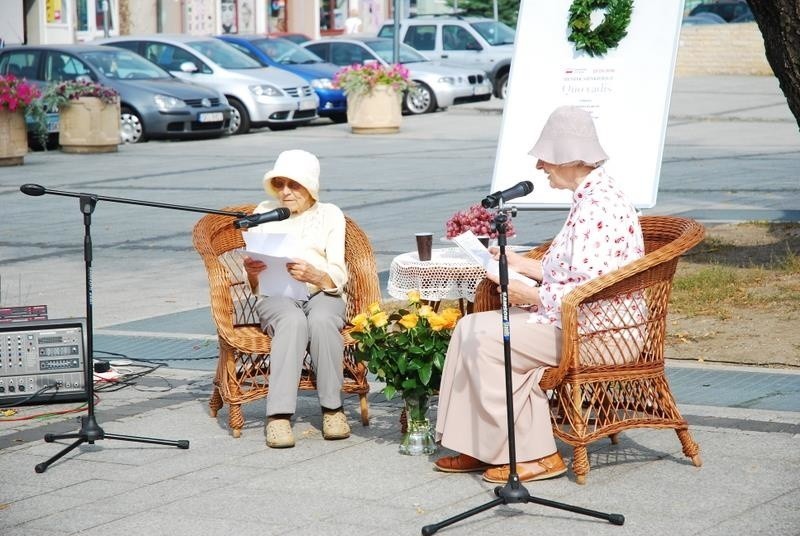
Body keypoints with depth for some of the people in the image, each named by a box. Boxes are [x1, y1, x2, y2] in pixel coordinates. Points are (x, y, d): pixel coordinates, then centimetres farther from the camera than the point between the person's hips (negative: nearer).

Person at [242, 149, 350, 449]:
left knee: (321, 320, -37)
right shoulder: (265, 213, 16)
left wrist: (315, 275, -24)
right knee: (293, 321, -37)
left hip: (322, 293, 0)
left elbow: (338, 276, 0)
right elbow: (253, 284, 10)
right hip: (276, 296, 0)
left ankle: (332, 408, -27)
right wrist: (252, 272, -16)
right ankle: (279, 416, -44)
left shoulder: (330, 214, 12)